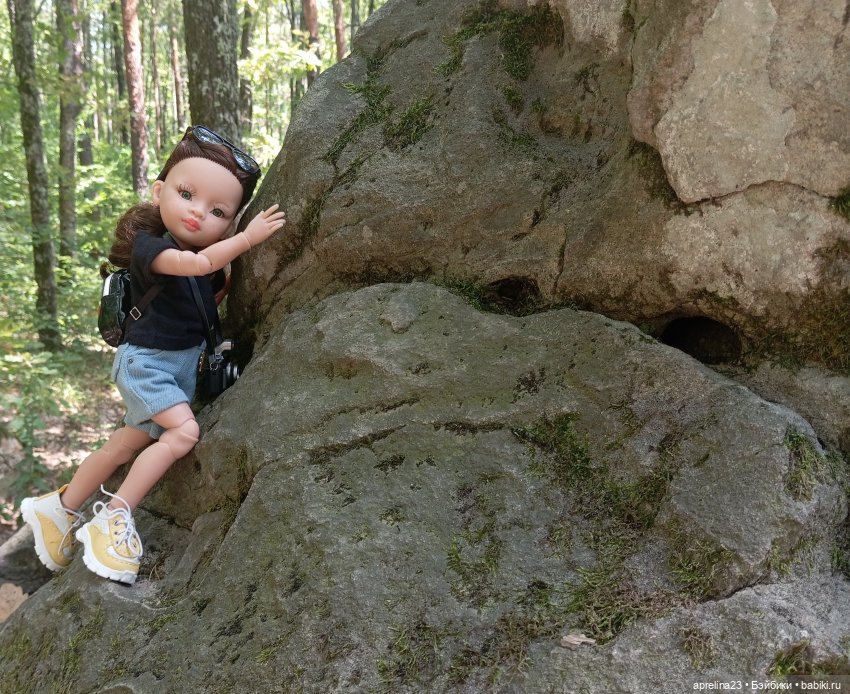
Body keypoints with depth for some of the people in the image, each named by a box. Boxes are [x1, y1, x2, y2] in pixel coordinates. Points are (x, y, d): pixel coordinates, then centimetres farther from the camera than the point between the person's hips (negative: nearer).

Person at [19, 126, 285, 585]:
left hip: (184, 367, 8)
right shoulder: (149, 245, -18)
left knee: (125, 448, 14)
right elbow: (200, 263, -35)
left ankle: (58, 509, 33)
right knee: (183, 432, -25)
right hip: (147, 361, -8)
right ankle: (113, 519, -13)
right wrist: (249, 237, -30)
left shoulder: (206, 253, 5)